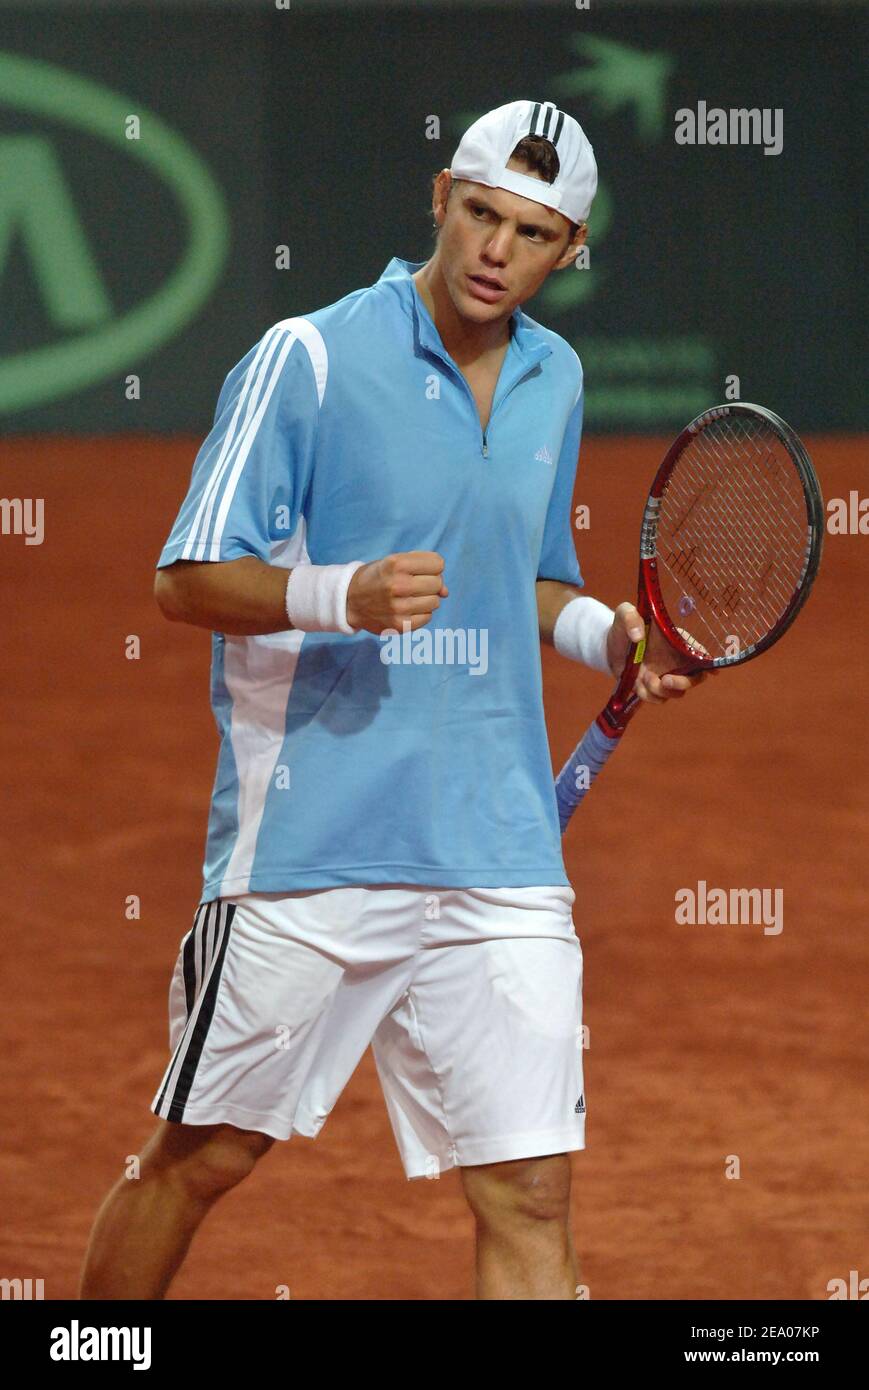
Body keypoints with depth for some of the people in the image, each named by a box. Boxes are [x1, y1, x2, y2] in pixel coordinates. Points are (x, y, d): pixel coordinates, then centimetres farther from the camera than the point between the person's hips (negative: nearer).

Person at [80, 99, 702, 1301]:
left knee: (531, 1199, -3)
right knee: (201, 1157, 6)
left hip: (498, 861, 4)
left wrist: (604, 632, 6)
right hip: (308, 846, -4)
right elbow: (188, 579, -8)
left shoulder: (554, 381, 13)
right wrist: (340, 594, -25)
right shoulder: (307, 360, -6)